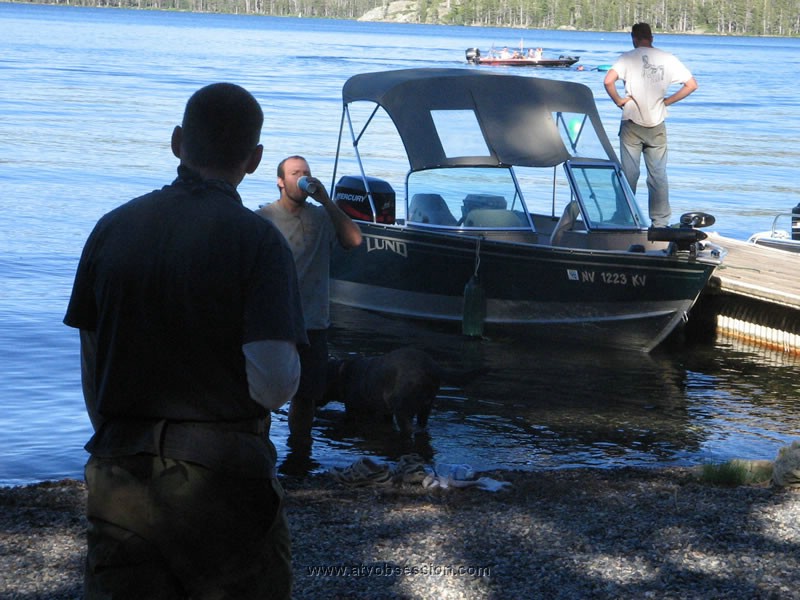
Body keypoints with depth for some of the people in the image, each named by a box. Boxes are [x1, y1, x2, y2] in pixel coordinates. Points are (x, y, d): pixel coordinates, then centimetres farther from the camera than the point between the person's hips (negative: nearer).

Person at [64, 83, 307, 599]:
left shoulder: (113, 228, 3)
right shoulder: (257, 240, -11)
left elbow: (91, 366, 9)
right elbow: (274, 384, -20)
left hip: (118, 474, 4)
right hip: (223, 477, -4)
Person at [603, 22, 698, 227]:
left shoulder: (629, 57, -6)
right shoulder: (667, 59, 2)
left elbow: (608, 81, -20)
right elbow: (691, 85, 2)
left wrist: (618, 101, -5)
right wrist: (667, 101, 6)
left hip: (632, 125, -2)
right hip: (657, 127, 2)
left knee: (629, 174, 4)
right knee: (658, 175, 6)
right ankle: (660, 222, 8)